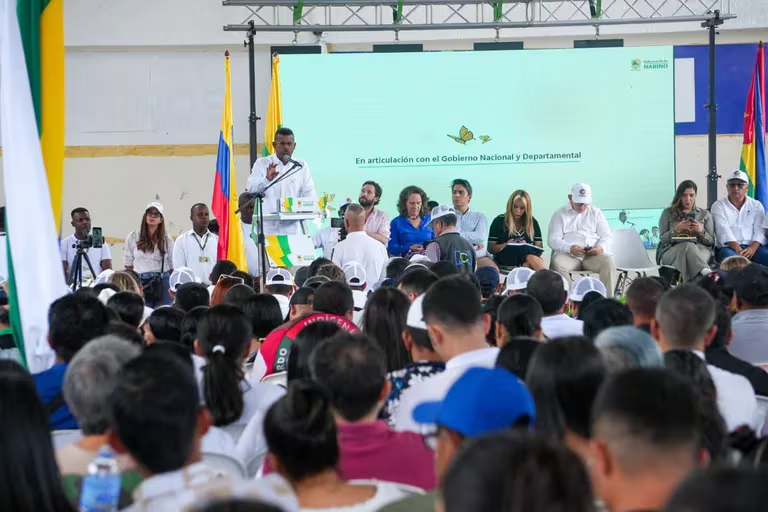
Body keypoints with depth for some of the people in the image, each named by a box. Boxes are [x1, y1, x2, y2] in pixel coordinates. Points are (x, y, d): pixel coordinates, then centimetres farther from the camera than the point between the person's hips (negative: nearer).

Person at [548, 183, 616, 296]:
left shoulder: (596, 213, 19)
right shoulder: (560, 214, 13)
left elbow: (606, 236, 12)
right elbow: (553, 239, 2)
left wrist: (601, 247, -13)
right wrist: (569, 248, -19)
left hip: (593, 254, 1)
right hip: (568, 254, -1)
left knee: (608, 261, -31)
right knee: (557, 263, -35)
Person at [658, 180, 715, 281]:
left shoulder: (705, 214, 22)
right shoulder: (668, 213, 19)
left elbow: (711, 242, 15)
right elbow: (663, 239, 10)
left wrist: (702, 231, -6)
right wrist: (676, 229, -8)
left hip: (700, 249, 2)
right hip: (673, 250, -2)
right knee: (688, 246, -40)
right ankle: (706, 272, -66)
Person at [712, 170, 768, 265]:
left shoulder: (756, 205, 16)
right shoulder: (718, 206, 8)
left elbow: (759, 230, 3)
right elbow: (723, 231, -7)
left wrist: (753, 248, -18)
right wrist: (738, 250, -22)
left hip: (752, 246, 2)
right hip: (729, 247, -2)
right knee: (729, 255, -38)